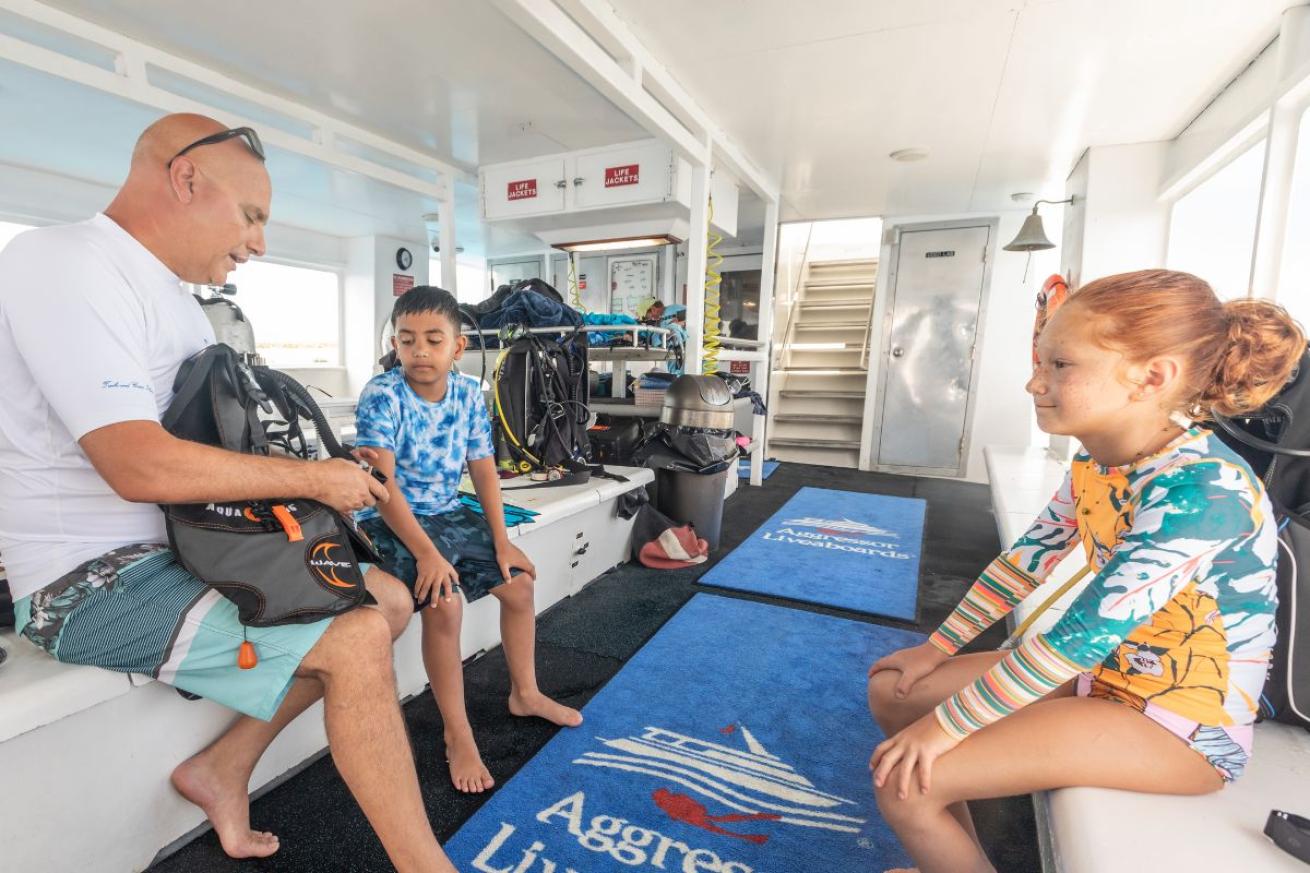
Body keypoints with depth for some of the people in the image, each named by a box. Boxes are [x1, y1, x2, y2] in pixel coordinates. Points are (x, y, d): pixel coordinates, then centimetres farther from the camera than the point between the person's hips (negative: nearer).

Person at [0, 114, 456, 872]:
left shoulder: (172, 295, 14)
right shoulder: (62, 264, -16)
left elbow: (229, 429, 17)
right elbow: (141, 465, -27)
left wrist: (332, 469, 1)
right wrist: (315, 479, -18)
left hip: (188, 547, 9)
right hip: (97, 583, -9)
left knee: (389, 597, 4)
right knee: (357, 638, -22)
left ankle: (225, 771, 12)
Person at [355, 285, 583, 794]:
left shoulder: (469, 394, -2)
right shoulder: (382, 396, -17)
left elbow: (483, 469, 1)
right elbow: (383, 484, -24)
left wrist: (501, 541, -4)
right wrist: (426, 553, -31)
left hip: (448, 514, 6)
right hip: (391, 522, -6)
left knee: (518, 581, 4)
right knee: (444, 602, -26)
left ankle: (524, 693, 26)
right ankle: (457, 734, -5)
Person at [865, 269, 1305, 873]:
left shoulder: (1201, 491, -29)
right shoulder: (1095, 462, -3)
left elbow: (1082, 636, -30)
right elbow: (1028, 558, 4)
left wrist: (947, 724, -23)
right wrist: (937, 647, 6)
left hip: (1182, 727, -8)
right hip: (1102, 676, 8)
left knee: (905, 779, -19)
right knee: (892, 690, 6)